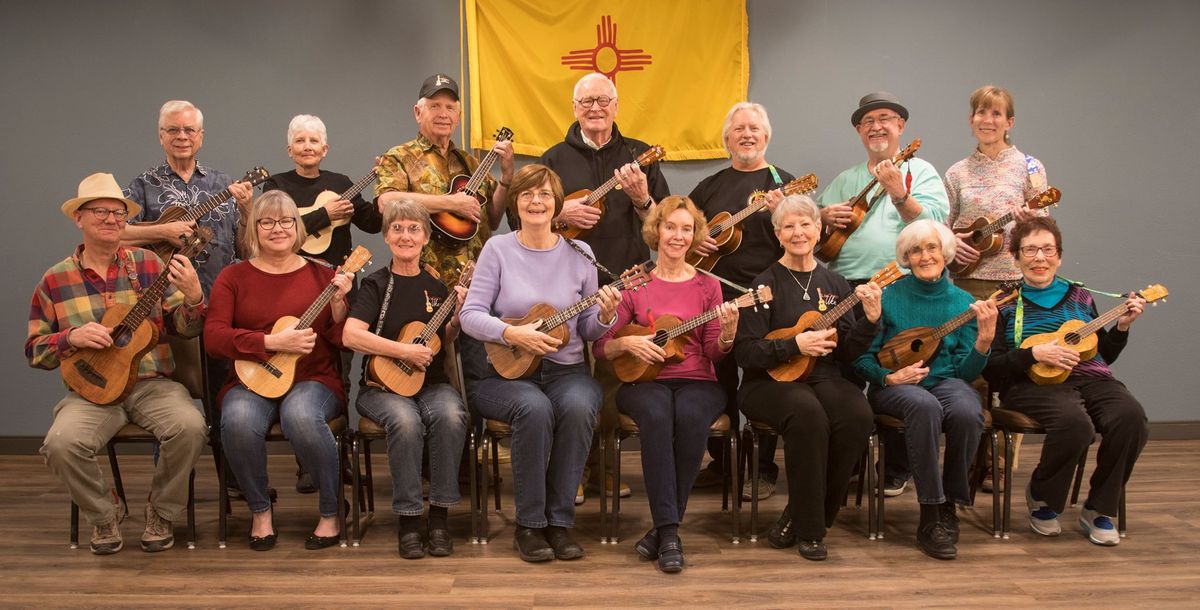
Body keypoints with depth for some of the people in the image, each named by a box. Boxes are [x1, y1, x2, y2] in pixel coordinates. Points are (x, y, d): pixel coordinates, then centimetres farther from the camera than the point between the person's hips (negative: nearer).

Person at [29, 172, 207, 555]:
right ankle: (104, 513, 3)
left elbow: (185, 329, 2)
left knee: (189, 426, -30)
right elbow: (35, 350, 9)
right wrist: (72, 338, -12)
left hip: (152, 383, 0)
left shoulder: (149, 264, 5)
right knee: (62, 442, -29)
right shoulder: (55, 280, 6)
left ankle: (161, 512, -1)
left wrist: (193, 297, -19)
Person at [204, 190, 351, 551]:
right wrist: (273, 342, -15)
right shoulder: (233, 278, 8)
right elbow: (214, 339, -5)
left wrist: (338, 302, -15)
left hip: (313, 380, -1)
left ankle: (331, 513, -12)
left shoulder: (321, 275, 8)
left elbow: (344, 342, 3)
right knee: (239, 421, -33)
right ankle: (260, 511, -5)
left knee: (301, 416, -35)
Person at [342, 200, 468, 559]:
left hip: (431, 384, 3)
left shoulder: (436, 286, 10)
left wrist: (458, 316, 1)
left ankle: (439, 518, -19)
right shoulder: (377, 285, -1)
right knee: (406, 420, -35)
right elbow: (351, 335, -15)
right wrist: (404, 351, -19)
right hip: (383, 386, -3)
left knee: (450, 415, -31)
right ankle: (408, 520, -19)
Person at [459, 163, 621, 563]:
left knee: (579, 407, -31)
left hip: (565, 369, 2)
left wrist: (605, 316, -12)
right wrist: (512, 334, -20)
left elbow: (587, 330, 9)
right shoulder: (498, 249, 1)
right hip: (503, 370, -2)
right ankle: (529, 525, -16)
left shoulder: (578, 253, 7)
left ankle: (560, 521, -16)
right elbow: (470, 315, -4)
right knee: (534, 408, -34)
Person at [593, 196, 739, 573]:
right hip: (644, 382, -1)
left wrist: (728, 332, -16)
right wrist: (628, 344, -14)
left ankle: (664, 527, -22)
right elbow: (600, 347, 5)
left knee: (690, 416, -35)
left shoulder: (707, 286, 9)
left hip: (696, 382, 1)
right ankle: (669, 531, -32)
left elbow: (714, 353, 4)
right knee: (657, 415, -36)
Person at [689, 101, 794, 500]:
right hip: (714, 295, 4)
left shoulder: (784, 184, 4)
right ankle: (721, 462, 22)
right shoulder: (710, 186, 14)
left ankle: (763, 469, 9)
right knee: (718, 381, 9)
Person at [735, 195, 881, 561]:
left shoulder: (835, 284, 12)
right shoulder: (766, 284, -2)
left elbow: (848, 353, 9)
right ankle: (809, 531, -18)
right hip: (770, 382, -4)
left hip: (823, 379, 5)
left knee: (858, 416, -27)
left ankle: (802, 520, -10)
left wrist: (870, 319, -7)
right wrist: (795, 344, -20)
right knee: (808, 414, -36)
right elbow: (745, 353, -10)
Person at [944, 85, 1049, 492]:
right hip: (968, 280, 2)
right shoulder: (957, 173, 10)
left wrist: (1031, 219, -19)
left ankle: (1001, 463, 10)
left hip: (1016, 280, -1)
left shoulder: (1029, 167, 5)